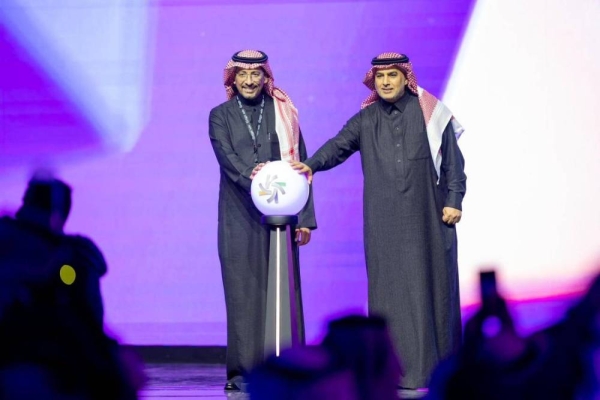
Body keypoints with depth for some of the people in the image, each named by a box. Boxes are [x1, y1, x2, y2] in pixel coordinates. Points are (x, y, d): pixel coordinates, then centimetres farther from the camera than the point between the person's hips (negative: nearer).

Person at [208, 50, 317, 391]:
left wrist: (306, 217, 0)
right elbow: (226, 155, -8)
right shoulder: (220, 116, 8)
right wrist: (252, 176, -27)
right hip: (240, 218, 0)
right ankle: (243, 369, 0)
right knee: (243, 292, -2)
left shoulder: (283, 113, 9)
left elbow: (301, 164, 6)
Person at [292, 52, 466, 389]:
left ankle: (435, 367, 6)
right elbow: (339, 146, -5)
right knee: (389, 290, -1)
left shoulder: (430, 114, 2)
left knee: (429, 287, 0)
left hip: (426, 219, -2)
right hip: (384, 222, 2)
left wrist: (454, 199, -5)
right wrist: (312, 164, -24)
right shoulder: (366, 120, 8)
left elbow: (452, 160, 3)